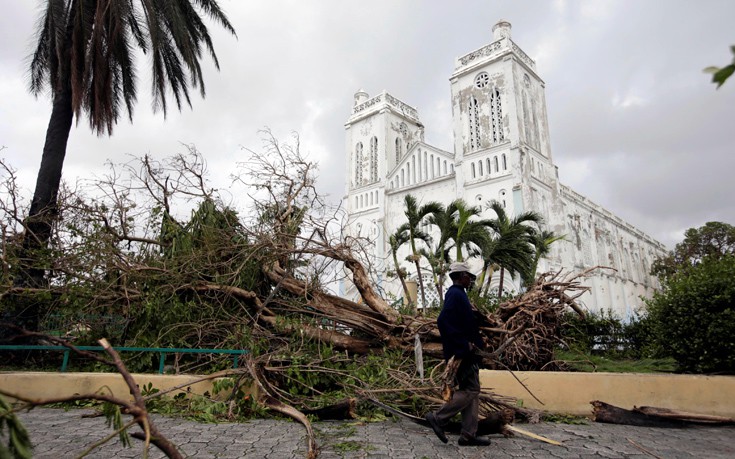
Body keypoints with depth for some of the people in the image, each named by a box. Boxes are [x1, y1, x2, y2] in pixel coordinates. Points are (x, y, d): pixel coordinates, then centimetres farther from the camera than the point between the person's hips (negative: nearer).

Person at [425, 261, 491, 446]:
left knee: (472, 391, 11)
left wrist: (475, 342, 14)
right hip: (461, 353, -11)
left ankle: (468, 435, 16)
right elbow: (443, 322, -28)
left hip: (465, 352, 11)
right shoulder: (456, 295, -16)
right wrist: (464, 344, -23)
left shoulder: (458, 294, 17)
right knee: (471, 390, -7)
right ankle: (438, 418, 1)